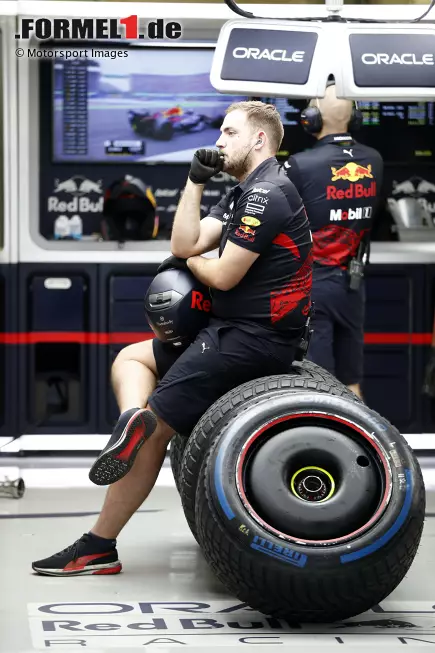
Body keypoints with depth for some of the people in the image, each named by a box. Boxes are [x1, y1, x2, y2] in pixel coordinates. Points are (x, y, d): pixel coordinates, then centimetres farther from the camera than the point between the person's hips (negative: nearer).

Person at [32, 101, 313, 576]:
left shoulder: (266, 194, -16)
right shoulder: (244, 192, 17)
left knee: (156, 426, -10)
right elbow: (185, 244, 7)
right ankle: (132, 418, -14)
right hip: (238, 330, 11)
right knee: (129, 359, 16)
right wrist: (196, 181, 0)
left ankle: (98, 548, -8)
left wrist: (190, 263, 3)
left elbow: (223, 275, -19)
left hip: (251, 341, -11)